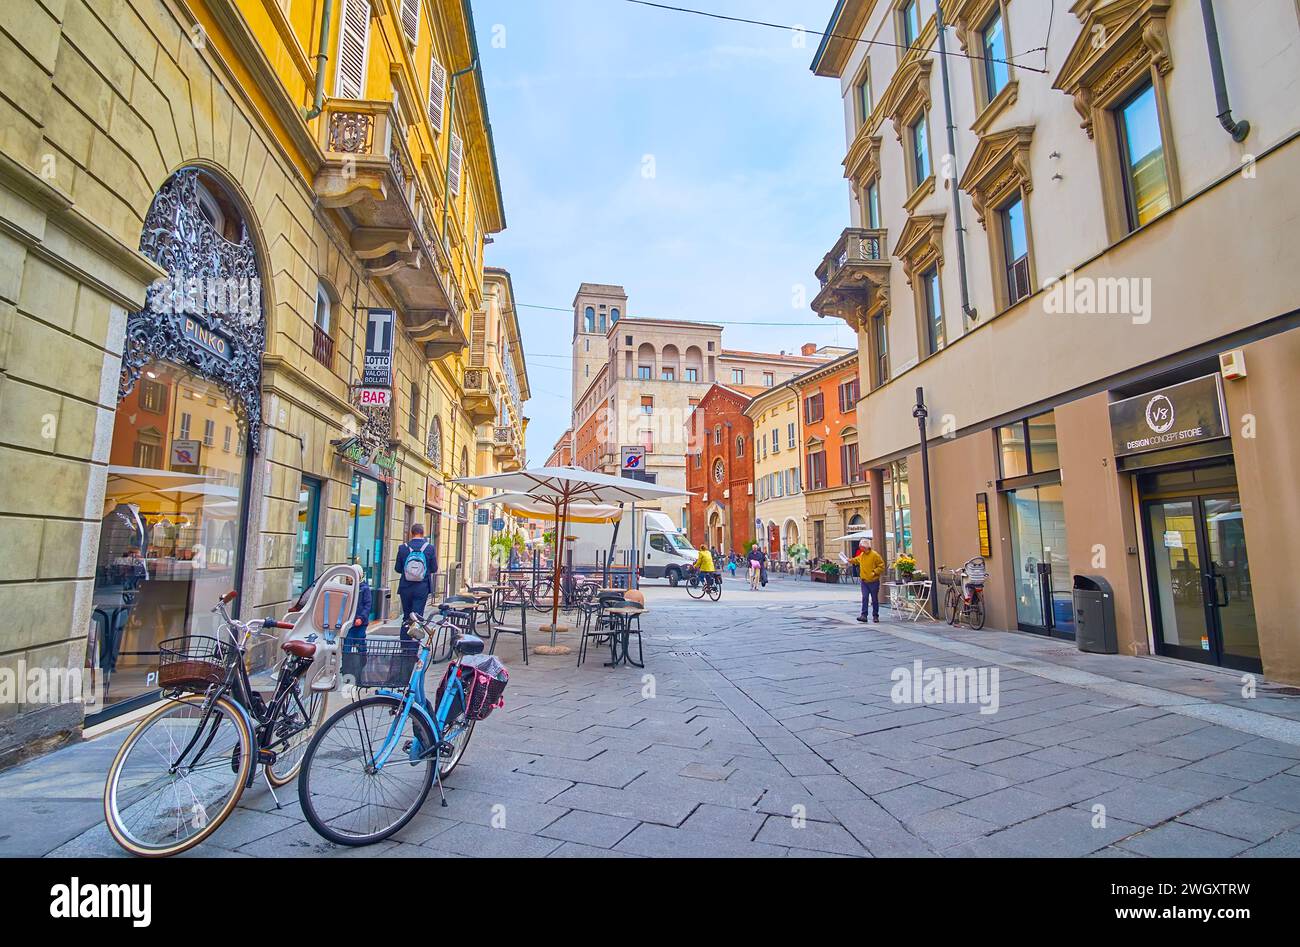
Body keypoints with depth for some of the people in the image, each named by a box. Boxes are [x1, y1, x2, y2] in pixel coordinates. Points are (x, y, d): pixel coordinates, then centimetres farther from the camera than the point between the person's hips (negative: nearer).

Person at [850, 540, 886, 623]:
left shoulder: (874, 555, -11)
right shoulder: (861, 555, 10)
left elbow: (881, 566, -10)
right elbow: (856, 560, 34)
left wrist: (875, 572, -18)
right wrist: (850, 560, 25)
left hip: (873, 581, -5)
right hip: (864, 581, 5)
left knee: (874, 599, 5)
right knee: (865, 598, -3)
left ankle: (875, 616, 15)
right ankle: (864, 615, -5)